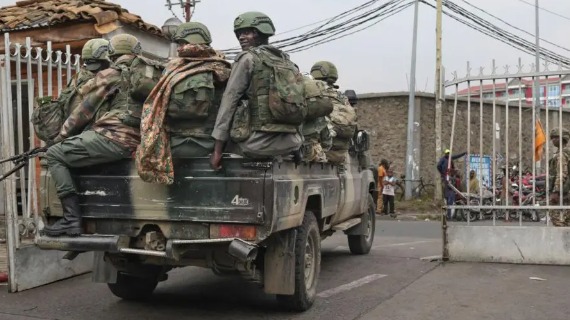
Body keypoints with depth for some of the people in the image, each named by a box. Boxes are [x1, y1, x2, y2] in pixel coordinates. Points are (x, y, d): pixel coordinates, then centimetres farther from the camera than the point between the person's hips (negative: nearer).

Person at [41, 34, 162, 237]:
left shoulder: (111, 75, 5)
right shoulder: (153, 74, 20)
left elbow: (85, 111, 8)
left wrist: (61, 135, 20)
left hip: (115, 138, -7)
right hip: (138, 142, 7)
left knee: (54, 155, 3)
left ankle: (72, 219, -8)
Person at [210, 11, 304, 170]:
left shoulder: (248, 58, -1)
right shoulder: (288, 62, 17)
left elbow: (229, 101, -5)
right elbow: (300, 108, 17)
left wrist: (217, 149, -6)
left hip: (260, 143, -6)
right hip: (292, 144, 6)